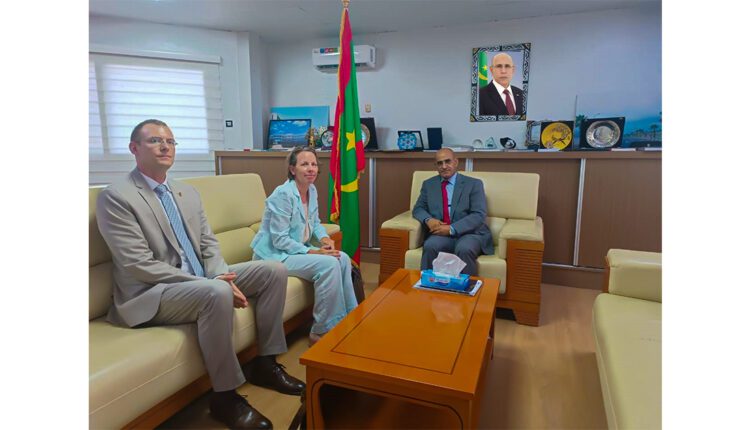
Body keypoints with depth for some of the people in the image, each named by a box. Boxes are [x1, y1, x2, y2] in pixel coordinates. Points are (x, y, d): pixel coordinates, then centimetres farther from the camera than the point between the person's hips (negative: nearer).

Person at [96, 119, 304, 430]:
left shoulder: (188, 193, 13)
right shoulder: (115, 198, -10)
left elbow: (209, 244, 11)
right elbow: (140, 266, -18)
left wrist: (222, 277, -12)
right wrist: (211, 285, -23)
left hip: (202, 281, 8)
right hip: (150, 295, -7)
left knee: (273, 270, -5)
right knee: (216, 293, -37)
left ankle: (265, 362, 5)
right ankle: (225, 396, -17)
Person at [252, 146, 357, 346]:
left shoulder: (312, 190, 3)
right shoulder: (283, 194, -21)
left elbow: (314, 223, 15)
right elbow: (279, 240, -23)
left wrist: (325, 238, -6)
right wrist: (312, 252, -25)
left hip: (297, 249, 8)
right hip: (275, 254, -8)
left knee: (343, 259, -9)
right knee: (328, 264, -24)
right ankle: (321, 331, -11)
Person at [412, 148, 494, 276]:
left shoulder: (474, 184, 3)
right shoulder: (428, 184, 14)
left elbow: (479, 215, -6)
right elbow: (418, 209, 13)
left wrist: (452, 229, -18)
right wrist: (428, 220, -12)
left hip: (470, 233, -2)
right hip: (441, 233, 2)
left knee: (464, 249, -34)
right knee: (430, 246, -30)